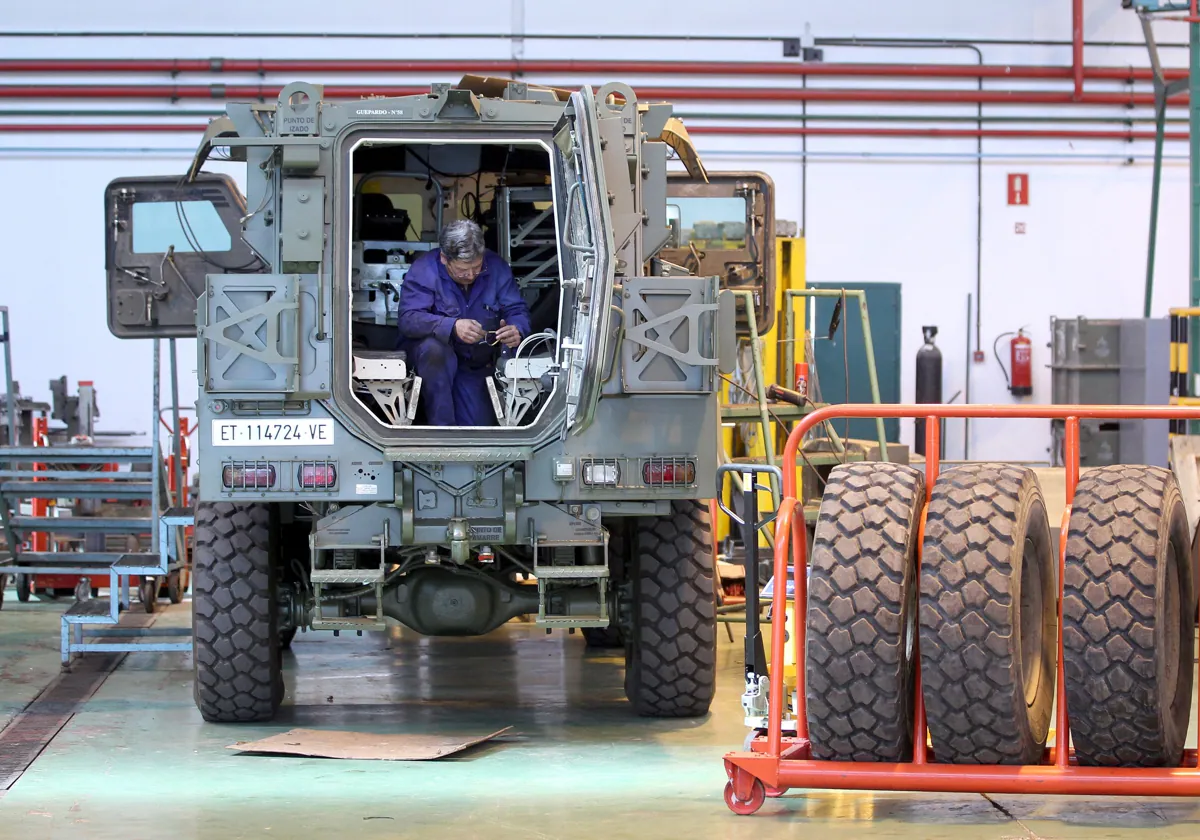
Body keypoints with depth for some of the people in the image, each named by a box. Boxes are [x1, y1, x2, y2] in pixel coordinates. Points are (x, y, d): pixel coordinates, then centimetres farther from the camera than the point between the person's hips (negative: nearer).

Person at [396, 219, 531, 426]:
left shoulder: (496, 267, -10)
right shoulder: (424, 269, -21)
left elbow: (518, 310, -8)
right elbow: (408, 319, -31)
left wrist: (517, 330, -34)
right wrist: (452, 327, -48)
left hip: (476, 363, 3)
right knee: (434, 348, -38)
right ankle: (441, 426, -23)